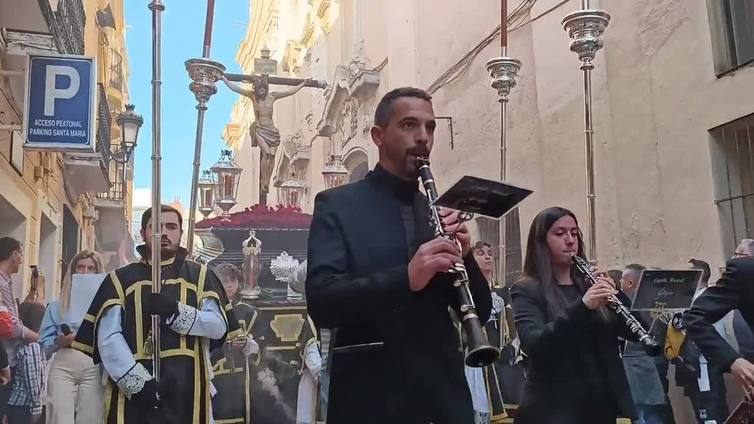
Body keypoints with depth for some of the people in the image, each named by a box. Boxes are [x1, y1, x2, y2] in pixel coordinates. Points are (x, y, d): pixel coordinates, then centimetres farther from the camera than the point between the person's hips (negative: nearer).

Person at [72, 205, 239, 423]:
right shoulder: (120, 279, 7)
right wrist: (139, 381, -14)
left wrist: (175, 310, -14)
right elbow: (108, 337, -2)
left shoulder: (200, 275, 10)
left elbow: (219, 326, 0)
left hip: (186, 387, 1)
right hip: (132, 388, 0)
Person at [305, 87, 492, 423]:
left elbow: (480, 313, 9)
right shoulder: (337, 205, -3)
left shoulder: (438, 211, 10)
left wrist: (464, 257, -9)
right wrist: (406, 278, -28)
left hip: (444, 395, 5)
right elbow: (321, 303, -16)